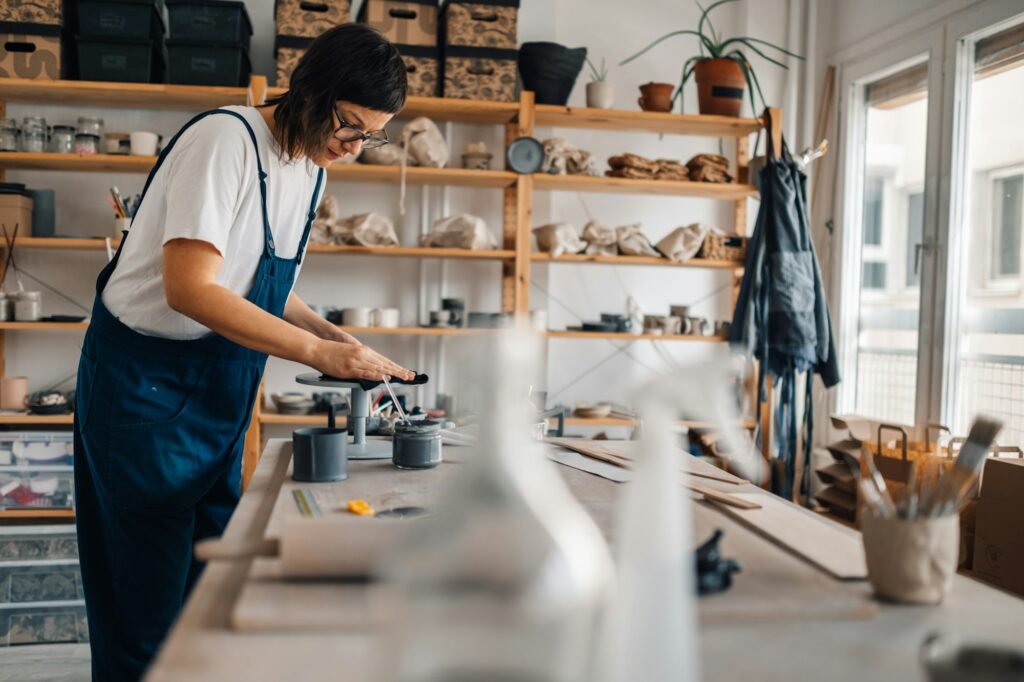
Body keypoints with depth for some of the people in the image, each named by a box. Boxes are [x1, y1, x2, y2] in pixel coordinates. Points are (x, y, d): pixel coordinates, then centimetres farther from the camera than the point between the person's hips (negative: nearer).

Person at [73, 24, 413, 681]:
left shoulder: (313, 166, 6)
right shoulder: (227, 138, -20)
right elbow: (190, 289, -27)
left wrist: (335, 337, 0)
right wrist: (317, 351, -26)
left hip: (222, 385, 8)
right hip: (146, 381, -8)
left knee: (211, 574, 13)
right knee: (149, 597, 0)